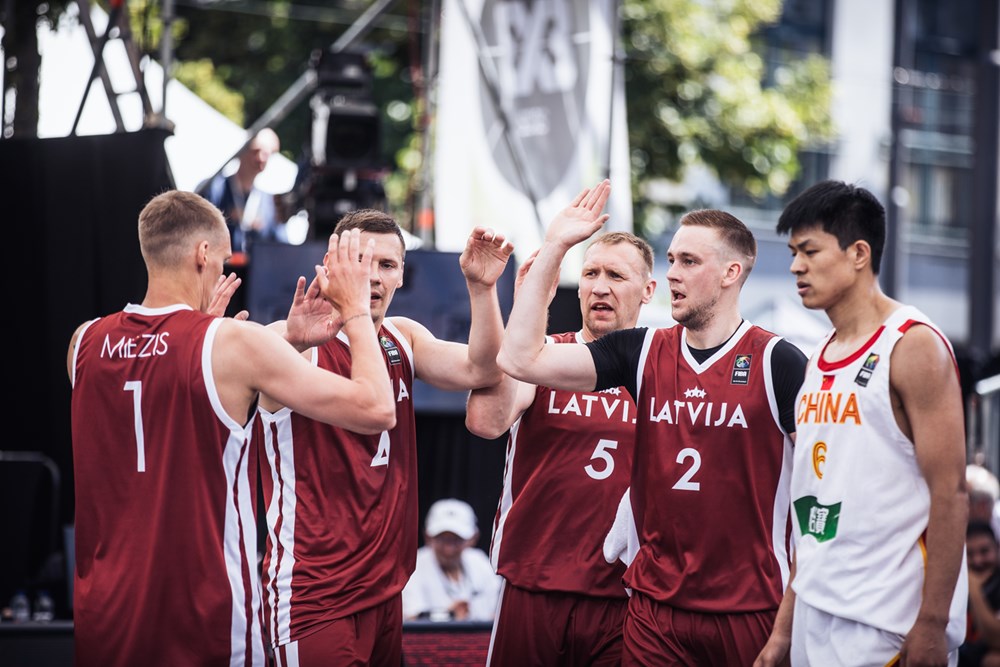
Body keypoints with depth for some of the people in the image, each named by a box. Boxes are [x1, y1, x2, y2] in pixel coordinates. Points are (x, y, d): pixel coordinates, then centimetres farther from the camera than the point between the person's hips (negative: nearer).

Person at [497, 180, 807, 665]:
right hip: (654, 607, 4)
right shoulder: (641, 353, 6)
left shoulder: (778, 363, -5)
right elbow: (521, 359, 1)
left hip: (752, 610, -3)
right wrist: (553, 248, 0)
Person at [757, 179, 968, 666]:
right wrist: (785, 626, 14)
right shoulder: (820, 361, 14)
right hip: (816, 613, 7)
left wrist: (931, 624, -18)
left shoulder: (913, 347, -8)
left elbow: (950, 494, -13)